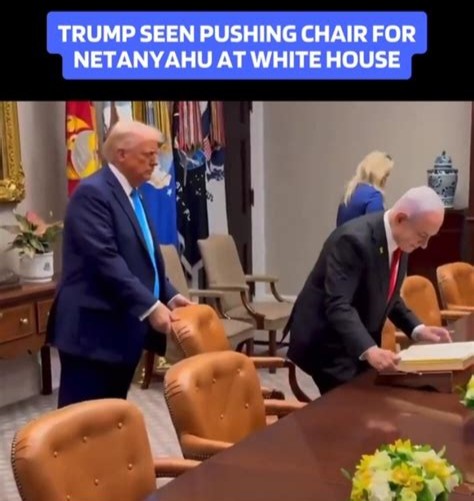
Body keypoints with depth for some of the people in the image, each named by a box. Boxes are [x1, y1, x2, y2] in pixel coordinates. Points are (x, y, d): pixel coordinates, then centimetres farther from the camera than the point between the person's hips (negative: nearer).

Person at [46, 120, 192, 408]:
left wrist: (169, 296, 6)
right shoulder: (92, 193, -13)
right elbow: (105, 260, -22)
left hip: (123, 328, 9)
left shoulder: (132, 195, 16)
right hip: (94, 330, -9)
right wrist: (150, 307, -23)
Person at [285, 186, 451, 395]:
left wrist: (417, 329, -2)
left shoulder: (400, 240, 0)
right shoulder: (354, 239, -27)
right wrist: (369, 350, -44)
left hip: (362, 346, 8)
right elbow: (338, 305, -33)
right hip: (327, 344, -8)